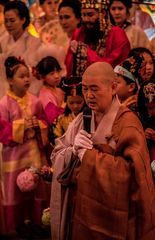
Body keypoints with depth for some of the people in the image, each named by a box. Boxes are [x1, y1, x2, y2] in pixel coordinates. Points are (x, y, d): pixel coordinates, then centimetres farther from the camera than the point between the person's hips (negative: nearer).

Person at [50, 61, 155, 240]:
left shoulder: (127, 123, -14)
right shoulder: (82, 120, 8)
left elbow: (132, 170, -27)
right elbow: (57, 156, 6)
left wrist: (87, 153, -19)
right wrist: (74, 150, -17)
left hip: (112, 215, -6)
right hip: (81, 209, 6)